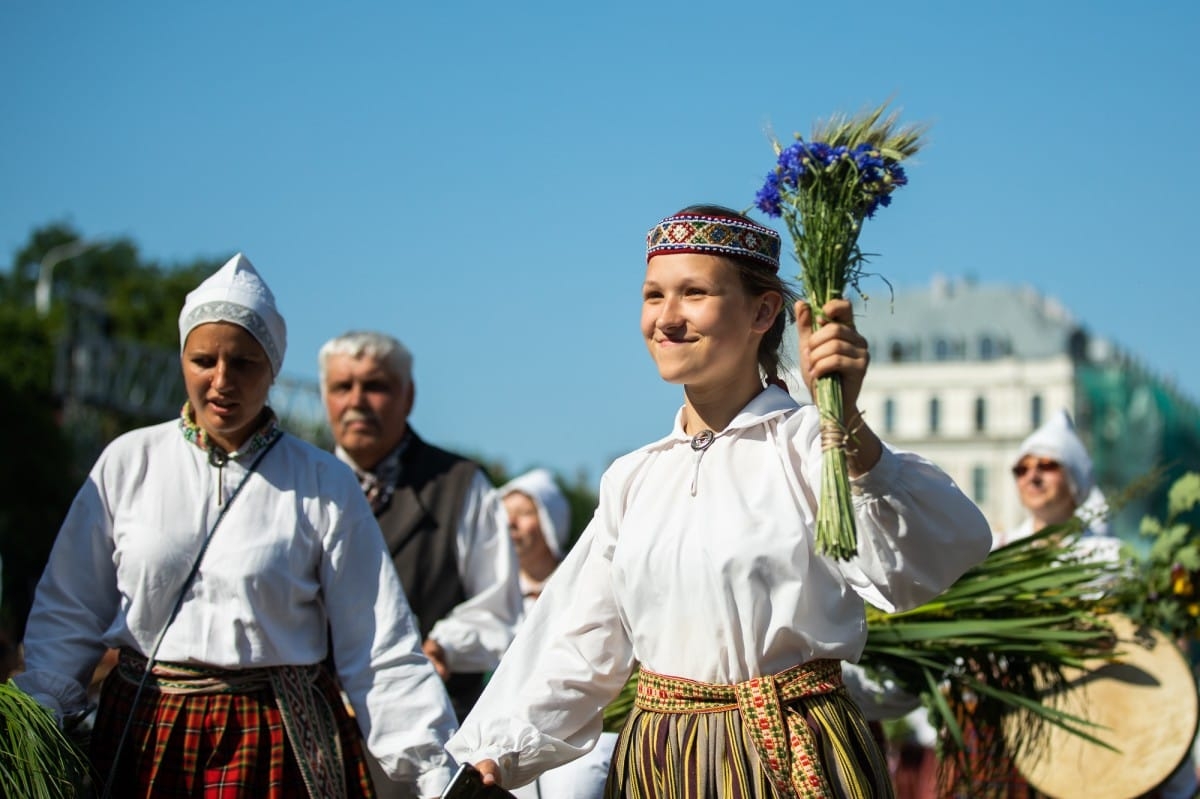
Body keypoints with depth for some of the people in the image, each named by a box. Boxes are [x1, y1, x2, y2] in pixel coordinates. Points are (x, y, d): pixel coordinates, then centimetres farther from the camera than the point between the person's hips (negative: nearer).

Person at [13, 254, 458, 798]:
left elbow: (381, 653, -3)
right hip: (140, 731, 2)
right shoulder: (130, 462, 3)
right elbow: (69, 611, 7)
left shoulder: (325, 486, -2)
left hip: (274, 741, -1)